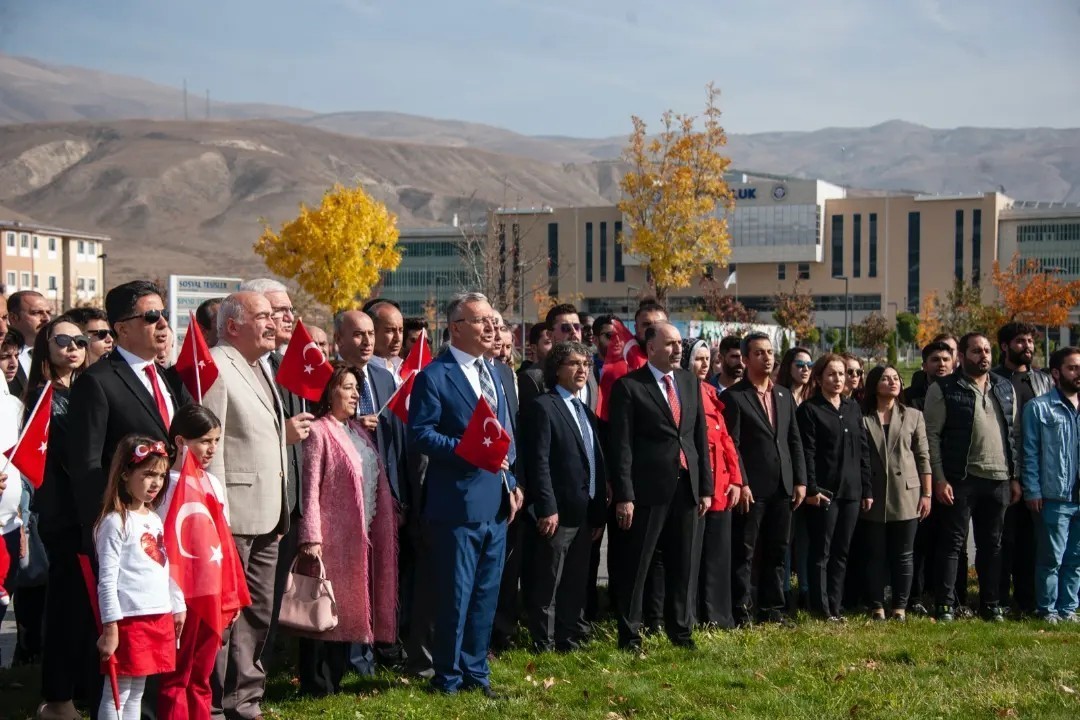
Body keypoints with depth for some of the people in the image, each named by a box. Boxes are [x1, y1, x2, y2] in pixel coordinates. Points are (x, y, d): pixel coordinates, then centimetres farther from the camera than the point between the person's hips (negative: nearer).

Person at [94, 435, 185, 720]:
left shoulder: (155, 520, 15)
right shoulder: (116, 522, -10)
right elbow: (107, 580, -13)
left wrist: (178, 606, 20)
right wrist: (110, 628, -16)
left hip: (160, 617, 8)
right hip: (129, 619, -8)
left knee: (136, 693, 14)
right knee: (117, 693, -2)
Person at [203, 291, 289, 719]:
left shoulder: (260, 367, 18)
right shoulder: (215, 367, -11)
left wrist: (281, 513, 17)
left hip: (265, 518, 9)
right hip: (232, 516, -9)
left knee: (258, 613, 14)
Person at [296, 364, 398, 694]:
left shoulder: (357, 431, 15)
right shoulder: (318, 432, -10)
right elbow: (310, 489, -15)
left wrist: (389, 514, 14)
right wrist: (310, 537, -19)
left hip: (360, 536, 8)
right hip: (332, 536, -8)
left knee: (347, 605, 13)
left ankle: (334, 677, 24)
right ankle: (315, 683, 9)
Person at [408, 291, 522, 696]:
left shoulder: (493, 373, 14)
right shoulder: (434, 375, -10)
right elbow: (420, 433, -17)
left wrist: (510, 481, 9)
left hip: (495, 501, 7)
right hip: (458, 504, -7)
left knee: (486, 595, 14)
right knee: (455, 596, 1)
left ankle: (476, 671, 26)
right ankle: (448, 678, 14)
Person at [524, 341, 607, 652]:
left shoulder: (586, 412, 18)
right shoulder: (544, 406, -7)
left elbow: (596, 463, 17)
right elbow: (539, 461, -15)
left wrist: (599, 513, 12)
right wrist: (547, 509, -21)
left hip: (586, 513, 8)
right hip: (559, 511, -8)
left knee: (576, 583, 14)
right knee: (548, 585, -1)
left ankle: (571, 640, 23)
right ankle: (544, 646, 6)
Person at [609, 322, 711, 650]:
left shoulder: (690, 382, 12)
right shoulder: (628, 386, -6)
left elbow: (701, 436, 14)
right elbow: (621, 445, -9)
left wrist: (705, 487, 9)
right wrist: (624, 496, -15)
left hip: (686, 487, 5)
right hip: (648, 489, -5)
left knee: (683, 564, 12)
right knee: (637, 565, 2)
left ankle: (680, 629, 24)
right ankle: (630, 633, 12)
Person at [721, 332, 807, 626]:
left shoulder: (784, 396, 15)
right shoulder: (733, 396, -4)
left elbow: (795, 441, 15)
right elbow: (732, 445, -9)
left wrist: (800, 480, 7)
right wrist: (741, 484, -15)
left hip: (782, 488, 6)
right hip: (752, 488, -6)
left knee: (777, 552, 10)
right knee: (743, 553, -1)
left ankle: (771, 609, 18)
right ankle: (741, 612, 5)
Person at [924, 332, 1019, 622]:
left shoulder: (1005, 389, 13)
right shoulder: (944, 389, -3)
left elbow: (1013, 434, 15)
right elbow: (932, 435, -6)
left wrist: (1014, 477, 9)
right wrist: (939, 479, -12)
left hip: (998, 479, 5)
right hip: (960, 479, -5)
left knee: (991, 544, 11)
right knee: (952, 542, -1)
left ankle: (991, 603, 19)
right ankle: (945, 605, 4)